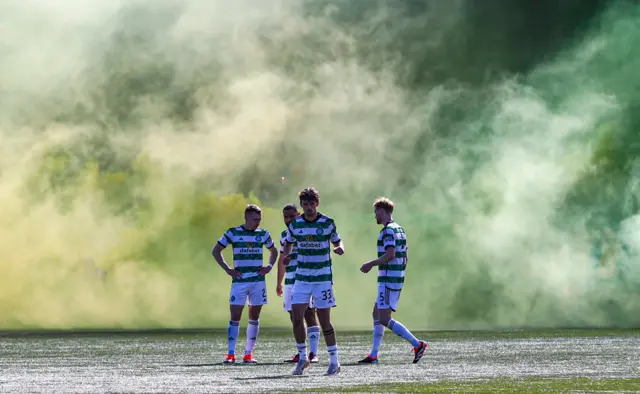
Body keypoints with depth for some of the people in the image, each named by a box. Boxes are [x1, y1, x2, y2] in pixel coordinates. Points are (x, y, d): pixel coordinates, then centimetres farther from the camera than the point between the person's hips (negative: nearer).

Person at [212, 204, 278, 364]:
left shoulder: (263, 234, 7)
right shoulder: (233, 233, -1)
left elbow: (273, 251, 23)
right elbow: (216, 250, 6)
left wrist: (269, 267, 7)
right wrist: (227, 269, -2)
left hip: (258, 281, 3)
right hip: (239, 281, -3)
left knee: (254, 318, 5)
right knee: (235, 317, -8)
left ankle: (249, 353, 11)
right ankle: (231, 354, -8)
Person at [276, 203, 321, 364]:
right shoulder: (284, 235, 17)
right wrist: (279, 282, 27)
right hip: (290, 282, 7)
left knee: (309, 315, -10)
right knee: (294, 317, 6)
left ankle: (313, 353, -11)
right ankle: (300, 353, 11)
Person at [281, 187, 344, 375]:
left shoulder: (327, 223, -5)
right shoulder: (295, 224, 2)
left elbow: (337, 241, 6)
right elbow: (288, 243, 16)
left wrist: (340, 248, -17)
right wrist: (286, 256, -5)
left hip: (323, 277, -3)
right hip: (301, 277, 3)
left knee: (324, 321, -2)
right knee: (296, 318, -7)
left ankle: (334, 361, 9)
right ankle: (302, 358, 9)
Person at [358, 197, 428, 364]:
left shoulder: (388, 231, -14)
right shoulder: (399, 229, 17)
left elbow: (390, 254, -26)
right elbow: (404, 258, 20)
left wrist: (371, 264, -15)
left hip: (388, 280, -10)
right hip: (397, 279, 10)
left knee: (384, 319, -10)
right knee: (377, 314, 14)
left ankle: (417, 344, -15)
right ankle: (373, 355, 13)